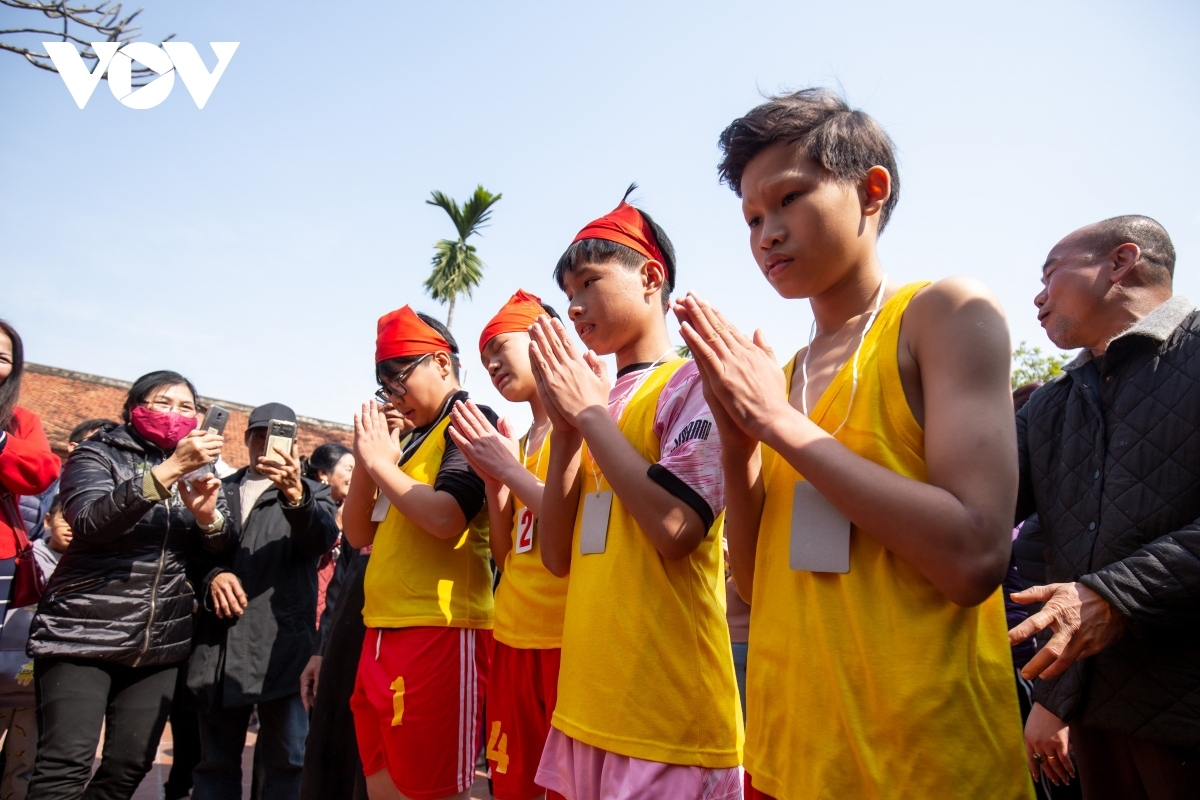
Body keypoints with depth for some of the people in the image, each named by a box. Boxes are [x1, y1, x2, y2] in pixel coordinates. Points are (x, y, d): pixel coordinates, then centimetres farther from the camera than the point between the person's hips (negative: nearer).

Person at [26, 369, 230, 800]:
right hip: (82, 634, -4)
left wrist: (207, 514, -20)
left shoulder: (197, 467, 13)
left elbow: (222, 544, 3)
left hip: (160, 642, 4)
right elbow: (90, 521, -20)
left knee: (130, 764, 4)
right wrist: (170, 469, -30)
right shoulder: (97, 454, 0)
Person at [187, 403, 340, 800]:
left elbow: (322, 537, -15)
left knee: (284, 760, 0)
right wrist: (212, 576, -10)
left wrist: (296, 495, -35)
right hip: (217, 646, 3)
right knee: (215, 760, 12)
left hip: (281, 645, -3)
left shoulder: (312, 494, 7)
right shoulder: (219, 490, 18)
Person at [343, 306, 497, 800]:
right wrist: (366, 460, 2)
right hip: (383, 632, 9)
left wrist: (380, 461, -9)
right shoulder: (410, 439, 17)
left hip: (440, 633, -9)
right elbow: (358, 535, 16)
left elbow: (445, 518, -23)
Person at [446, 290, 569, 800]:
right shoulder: (519, 441, 16)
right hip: (513, 637, 7)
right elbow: (505, 555, 14)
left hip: (567, 637, -7)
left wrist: (510, 470, -11)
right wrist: (493, 482, 0)